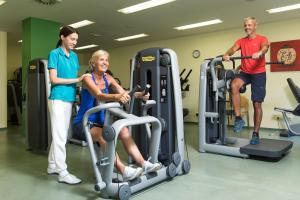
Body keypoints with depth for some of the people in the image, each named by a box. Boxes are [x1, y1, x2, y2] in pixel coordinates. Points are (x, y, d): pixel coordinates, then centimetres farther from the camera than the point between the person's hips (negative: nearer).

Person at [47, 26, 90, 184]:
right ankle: (62, 172, 1)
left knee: (60, 135, 13)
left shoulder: (74, 56, 15)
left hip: (69, 98, 7)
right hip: (58, 98, -7)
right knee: (59, 136, -4)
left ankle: (52, 166, 26)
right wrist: (77, 80, -13)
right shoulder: (54, 54, -5)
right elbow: (54, 79, -12)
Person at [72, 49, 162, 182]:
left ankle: (143, 164, -16)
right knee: (103, 135, -35)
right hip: (82, 123, -6)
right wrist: (116, 97, -54)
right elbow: (99, 96, -33)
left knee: (123, 130, -17)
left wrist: (138, 94, -30)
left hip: (99, 122, 6)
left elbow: (123, 92, -11)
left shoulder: (108, 78, 5)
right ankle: (123, 171, -35)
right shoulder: (88, 78, -14)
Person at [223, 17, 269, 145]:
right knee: (234, 85, -32)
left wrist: (259, 53, -46)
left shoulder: (262, 39, 2)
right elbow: (233, 49, -7)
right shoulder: (241, 41, 12)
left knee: (257, 104, -2)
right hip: (245, 72, 2)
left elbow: (265, 48, -21)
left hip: (259, 73, -2)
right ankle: (238, 118, -25)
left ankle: (256, 133, 10)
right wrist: (227, 54, -32)